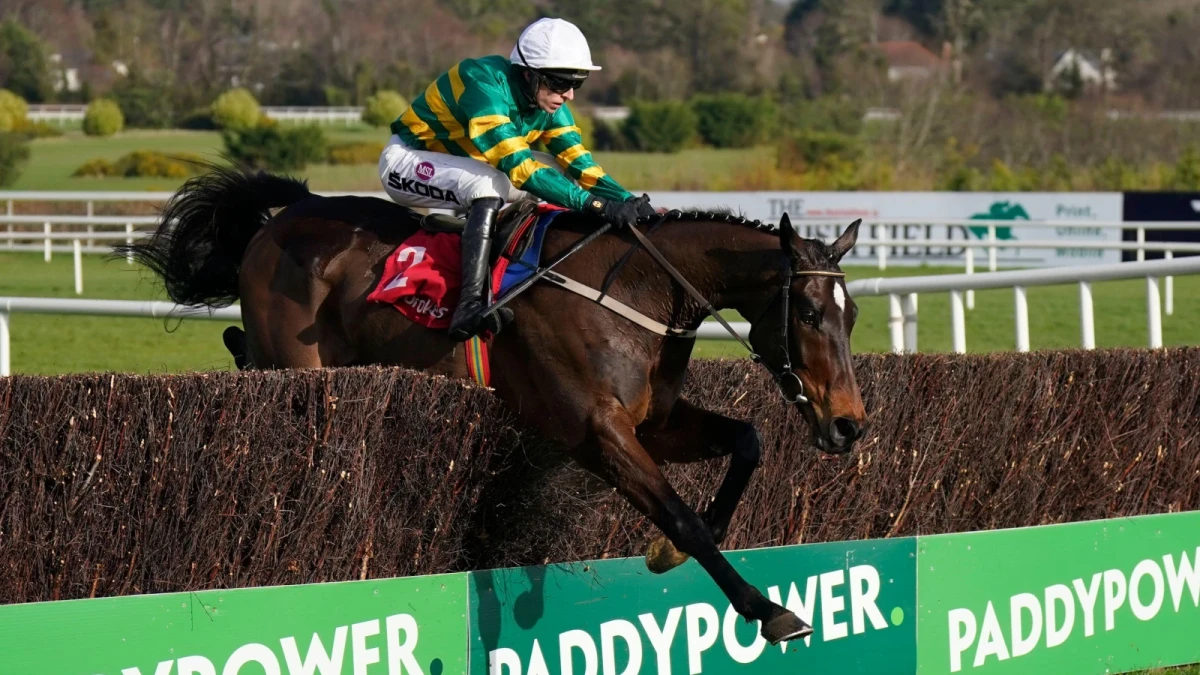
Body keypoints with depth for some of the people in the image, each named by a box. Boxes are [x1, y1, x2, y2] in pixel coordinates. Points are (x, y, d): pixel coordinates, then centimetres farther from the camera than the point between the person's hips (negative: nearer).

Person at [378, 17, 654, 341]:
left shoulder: (547, 101, -7)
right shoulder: (486, 84, -32)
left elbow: (579, 163, -6)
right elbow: (519, 167, -39)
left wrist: (627, 200, -23)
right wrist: (593, 202, -45)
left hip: (465, 161, 9)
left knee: (560, 178, -3)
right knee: (489, 185, -36)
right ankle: (470, 306, -41)